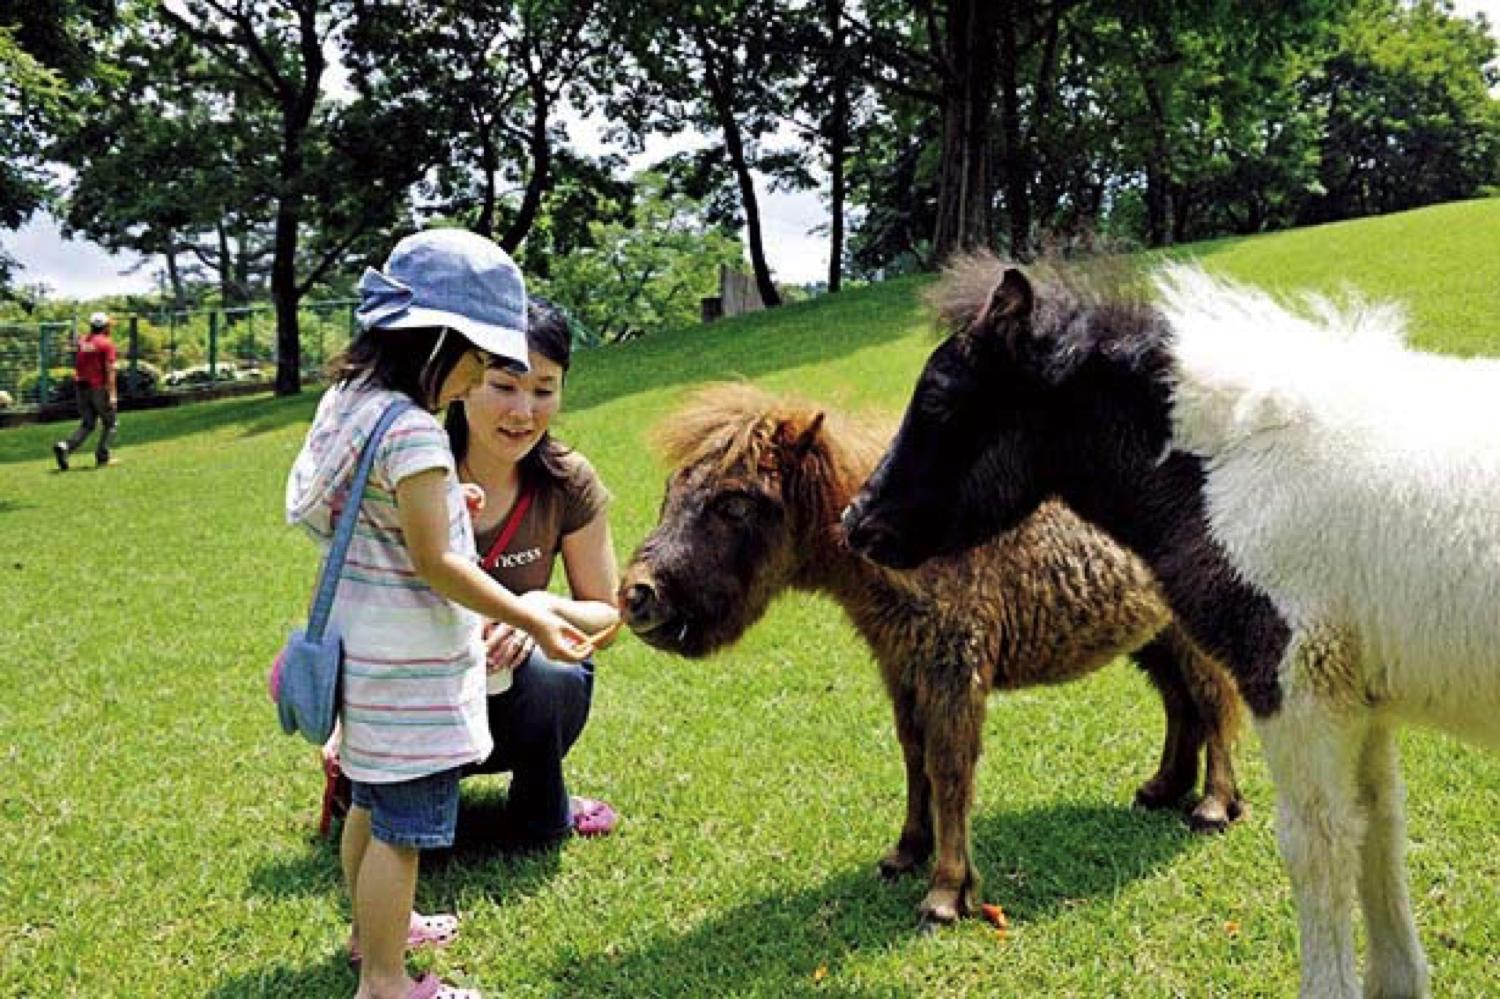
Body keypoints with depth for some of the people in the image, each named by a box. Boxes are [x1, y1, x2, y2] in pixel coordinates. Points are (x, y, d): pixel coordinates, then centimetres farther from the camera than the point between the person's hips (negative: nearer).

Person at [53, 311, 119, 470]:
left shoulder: (82, 342, 11)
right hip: (99, 387, -6)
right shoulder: (107, 343, -9)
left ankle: (64, 446, -12)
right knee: (110, 423, 9)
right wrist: (112, 394, -17)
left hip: (81, 387, 6)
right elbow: (109, 370, -15)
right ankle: (102, 457, 1)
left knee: (87, 425, 10)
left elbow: (77, 366, 17)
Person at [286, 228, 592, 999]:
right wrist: (535, 623, -17)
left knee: (372, 802, 24)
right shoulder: (413, 432, -24)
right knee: (406, 824, 1)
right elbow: (435, 563, -23)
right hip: (409, 662, -10)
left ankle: (372, 928, 42)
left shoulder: (347, 401, 5)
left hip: (363, 644, 10)